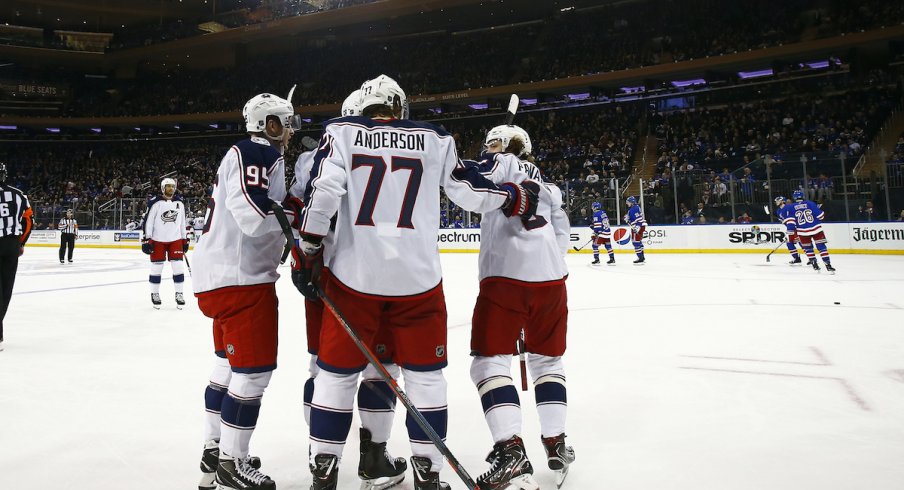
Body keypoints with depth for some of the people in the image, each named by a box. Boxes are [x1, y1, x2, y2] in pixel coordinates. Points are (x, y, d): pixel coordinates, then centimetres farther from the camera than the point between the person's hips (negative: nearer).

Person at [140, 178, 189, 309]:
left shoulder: (179, 203, 6)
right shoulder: (155, 202, -8)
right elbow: (147, 221, -7)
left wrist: (184, 240, 13)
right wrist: (146, 239, -11)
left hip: (175, 240, 3)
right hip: (157, 240, -3)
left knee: (178, 267, -2)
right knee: (156, 268, 3)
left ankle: (179, 294, 8)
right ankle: (154, 294, 17)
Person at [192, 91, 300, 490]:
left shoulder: (243, 155, 22)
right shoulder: (258, 153, -12)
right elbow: (253, 213, -27)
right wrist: (301, 215, -17)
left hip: (219, 276, 11)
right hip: (240, 278, -11)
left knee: (230, 364, 19)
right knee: (254, 368, -4)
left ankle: (214, 453, 31)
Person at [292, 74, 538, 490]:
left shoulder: (341, 132, 6)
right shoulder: (434, 139, 8)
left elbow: (322, 191, -7)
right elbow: (471, 192, 10)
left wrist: (307, 252, -1)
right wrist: (514, 198, 28)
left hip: (353, 273, 0)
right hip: (417, 277, 0)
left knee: (336, 372, 14)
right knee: (425, 374, 13)